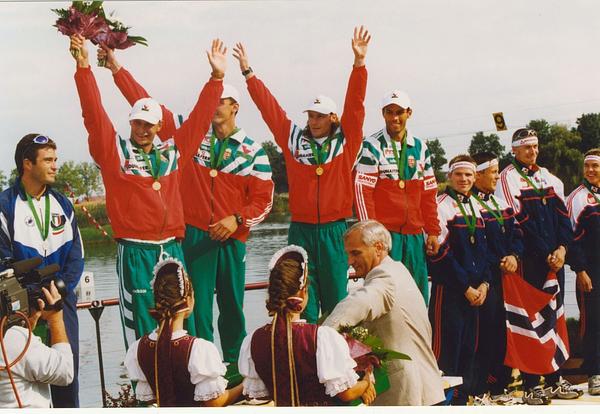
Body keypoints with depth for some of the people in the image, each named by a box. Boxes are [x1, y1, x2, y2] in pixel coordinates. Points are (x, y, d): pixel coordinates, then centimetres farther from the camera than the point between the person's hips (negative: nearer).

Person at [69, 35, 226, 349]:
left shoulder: (172, 152, 12)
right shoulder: (114, 151, 2)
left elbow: (198, 120, 15)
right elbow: (94, 114, -9)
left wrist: (216, 77, 12)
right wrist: (84, 67, -18)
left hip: (172, 249, 4)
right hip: (135, 253, -4)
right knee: (142, 328, -3)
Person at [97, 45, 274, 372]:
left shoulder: (252, 151, 5)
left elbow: (263, 198, 4)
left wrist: (238, 219, -13)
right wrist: (117, 69, -2)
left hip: (232, 238, 1)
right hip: (195, 235, 0)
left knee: (232, 304, 9)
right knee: (198, 305, -2)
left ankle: (234, 363, 22)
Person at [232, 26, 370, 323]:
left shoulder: (345, 141, 3)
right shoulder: (294, 139, 7)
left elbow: (355, 105, -6)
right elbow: (269, 107, 8)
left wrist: (359, 62, -16)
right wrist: (248, 72, 7)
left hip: (334, 230, -1)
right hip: (301, 229, 1)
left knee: (336, 297, 4)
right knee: (303, 300, 4)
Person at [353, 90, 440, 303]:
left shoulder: (420, 148, 13)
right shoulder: (372, 146, -2)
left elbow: (429, 194, 15)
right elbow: (362, 190, -7)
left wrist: (433, 231, 9)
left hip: (414, 235, 5)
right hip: (385, 233, -5)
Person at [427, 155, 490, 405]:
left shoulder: (474, 206, 15)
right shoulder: (442, 206, -8)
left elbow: (482, 248, 17)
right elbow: (441, 253, -13)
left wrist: (484, 283, 3)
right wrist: (466, 287, -11)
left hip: (474, 290, 7)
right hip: (448, 289, -7)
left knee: (469, 346, 9)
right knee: (447, 348, -7)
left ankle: (463, 398, 18)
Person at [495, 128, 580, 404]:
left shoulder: (548, 177, 16)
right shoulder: (508, 179, -5)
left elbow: (562, 215, 10)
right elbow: (521, 224, -11)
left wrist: (562, 248, -5)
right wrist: (546, 255, -12)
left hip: (555, 258, 6)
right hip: (530, 262, -6)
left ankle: (554, 381, 18)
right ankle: (530, 386, 2)